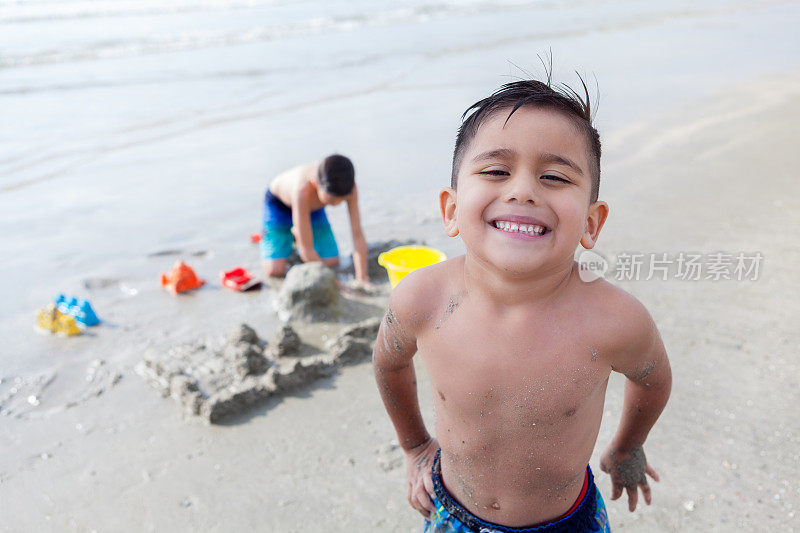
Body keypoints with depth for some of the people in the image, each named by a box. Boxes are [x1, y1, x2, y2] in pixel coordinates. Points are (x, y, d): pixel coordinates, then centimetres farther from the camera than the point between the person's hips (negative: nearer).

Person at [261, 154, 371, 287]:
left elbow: (358, 236, -28)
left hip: (313, 208, 4)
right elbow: (306, 250, -41)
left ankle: (297, 234, 19)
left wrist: (362, 279, -33)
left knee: (332, 263, -6)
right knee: (274, 272, -15)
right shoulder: (302, 190, -46)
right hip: (278, 204, -4)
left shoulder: (349, 186, -34)